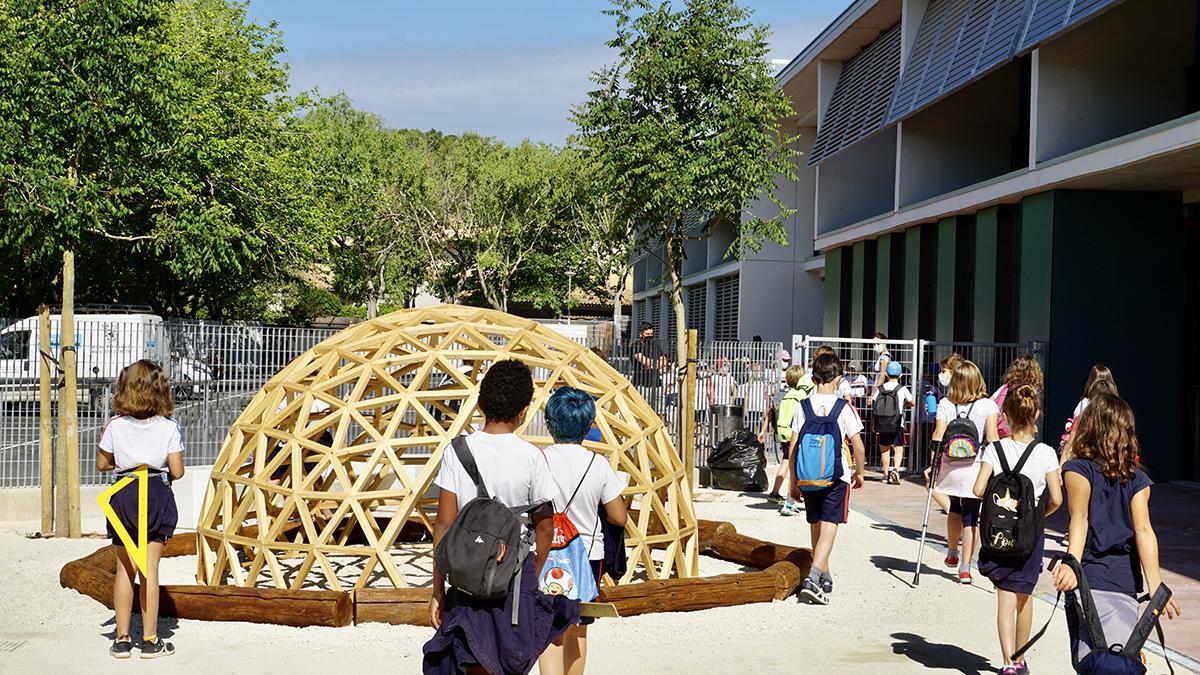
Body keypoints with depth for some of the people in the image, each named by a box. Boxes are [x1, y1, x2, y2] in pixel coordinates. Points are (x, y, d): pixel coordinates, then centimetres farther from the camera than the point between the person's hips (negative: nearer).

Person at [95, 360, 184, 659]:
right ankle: (150, 640, 8)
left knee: (125, 568, 10)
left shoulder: (115, 426, -4)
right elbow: (177, 471, -7)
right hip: (157, 496, -1)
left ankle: (122, 639, 15)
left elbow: (102, 464, 7)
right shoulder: (169, 428, -8)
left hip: (123, 495, 1)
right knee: (150, 568, 3)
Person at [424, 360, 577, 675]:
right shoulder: (531, 457, -8)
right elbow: (544, 526, 1)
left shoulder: (457, 451, -6)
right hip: (517, 573, -1)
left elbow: (444, 525, -5)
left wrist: (438, 589, 3)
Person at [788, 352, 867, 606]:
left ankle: (825, 577, 31)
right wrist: (859, 473, 11)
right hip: (837, 477, -3)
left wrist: (793, 481, 8)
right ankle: (812, 579, -20)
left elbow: (793, 448, 0)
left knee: (816, 526, 17)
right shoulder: (844, 408, -7)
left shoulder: (803, 406, 0)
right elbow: (858, 447, -6)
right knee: (829, 527, -4)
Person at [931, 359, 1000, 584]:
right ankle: (965, 567, 0)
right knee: (971, 518, 3)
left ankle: (952, 554, 39)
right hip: (975, 469, -2)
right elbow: (992, 437, -10)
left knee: (954, 510, 23)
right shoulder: (988, 405, -3)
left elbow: (938, 436, -4)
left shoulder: (945, 404, 1)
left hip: (950, 468, 2)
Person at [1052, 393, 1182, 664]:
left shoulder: (1077, 469, 0)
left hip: (1090, 581, -3)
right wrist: (1155, 585, -10)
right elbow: (1143, 529, -3)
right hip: (1127, 582, 3)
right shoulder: (1138, 479, 9)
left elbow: (1079, 518, -15)